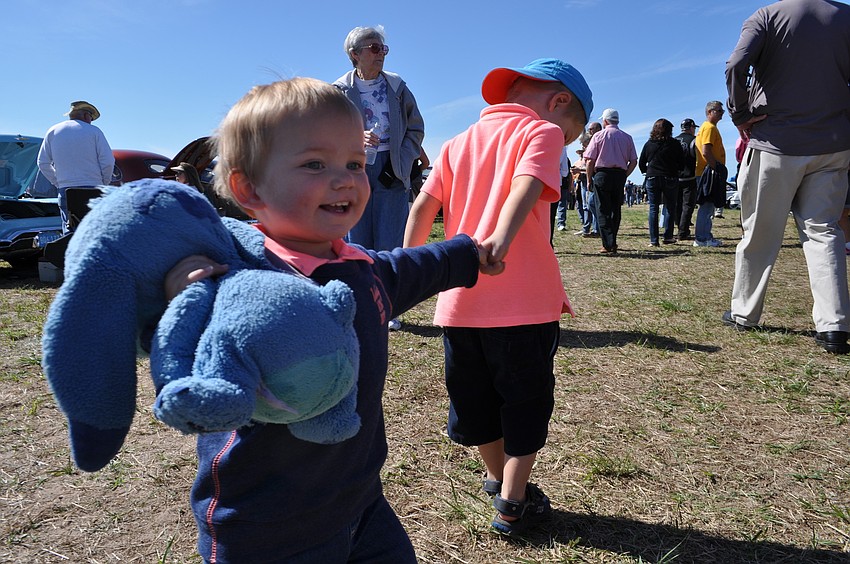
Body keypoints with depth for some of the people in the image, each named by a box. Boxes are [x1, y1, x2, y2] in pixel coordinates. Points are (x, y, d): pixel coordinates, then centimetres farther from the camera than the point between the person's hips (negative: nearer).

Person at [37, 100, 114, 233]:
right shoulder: (94, 131, 2)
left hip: (65, 189, 3)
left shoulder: (53, 131, 13)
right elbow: (108, 161, -5)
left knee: (69, 230, 4)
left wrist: (57, 183, 17)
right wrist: (104, 184, 6)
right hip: (92, 189, -3)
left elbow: (43, 163, 11)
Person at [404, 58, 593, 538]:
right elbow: (526, 186, -21)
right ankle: (513, 504, 21)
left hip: (459, 300, 6)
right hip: (522, 301, -5)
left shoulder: (460, 142, 18)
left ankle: (500, 480, 40)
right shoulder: (542, 131, 0)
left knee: (475, 402, 20)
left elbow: (423, 206, 10)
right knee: (526, 400, 13)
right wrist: (500, 239, -36)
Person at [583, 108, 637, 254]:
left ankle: (608, 246, -9)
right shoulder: (627, 137, 11)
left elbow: (590, 160, -5)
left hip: (602, 174, -3)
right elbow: (633, 161, 6)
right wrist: (624, 176, 13)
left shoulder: (599, 136, 0)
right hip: (620, 175, 4)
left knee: (603, 211, -2)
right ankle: (612, 243, 15)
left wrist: (589, 179, 2)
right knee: (616, 210, 12)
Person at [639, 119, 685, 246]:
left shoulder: (649, 144, 3)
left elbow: (641, 163, 6)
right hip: (670, 179, -1)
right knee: (670, 208, 10)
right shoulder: (674, 143, -2)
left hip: (652, 179, 1)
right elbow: (682, 163, 0)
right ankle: (668, 237, 10)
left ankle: (653, 240, -2)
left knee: (653, 209, 3)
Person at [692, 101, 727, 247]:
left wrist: (719, 169, 18)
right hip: (709, 172, -11)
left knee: (708, 207, 12)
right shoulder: (709, 127, -10)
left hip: (710, 173, 11)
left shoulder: (710, 127, 22)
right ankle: (701, 238, -7)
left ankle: (706, 237, 16)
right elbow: (706, 152, -21)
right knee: (706, 206, -9)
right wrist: (717, 168, -16)